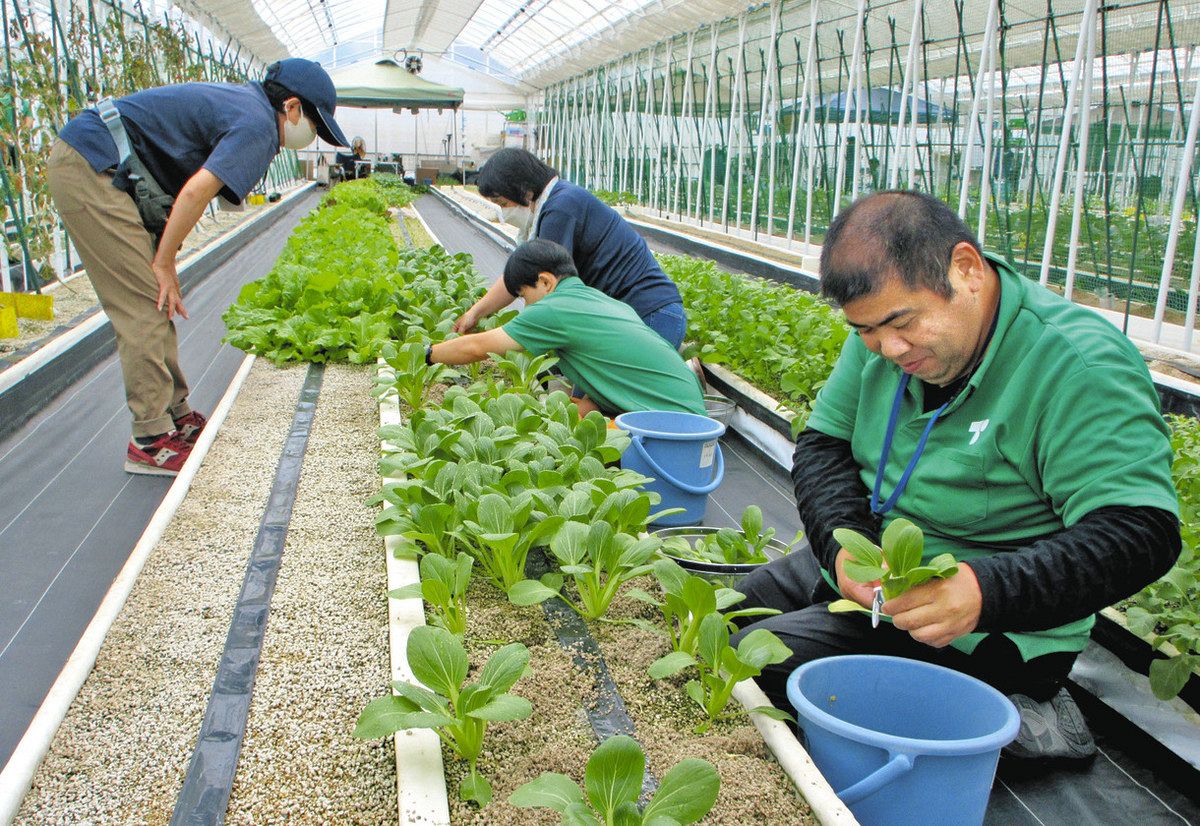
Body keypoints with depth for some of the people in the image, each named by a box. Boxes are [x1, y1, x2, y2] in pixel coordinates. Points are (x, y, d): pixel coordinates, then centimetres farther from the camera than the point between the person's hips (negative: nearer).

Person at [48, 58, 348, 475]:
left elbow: (186, 187, 16)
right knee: (146, 306, -9)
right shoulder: (258, 124, -12)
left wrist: (163, 256, 9)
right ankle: (151, 441, -2)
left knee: (152, 300, 12)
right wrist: (164, 262, -12)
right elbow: (195, 191, -22)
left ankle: (177, 416, 20)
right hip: (90, 167, -10)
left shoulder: (239, 100, 18)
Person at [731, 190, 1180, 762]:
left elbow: (1141, 533, -26)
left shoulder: (1081, 366, -23)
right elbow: (823, 444, 5)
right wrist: (844, 544, -15)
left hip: (988, 631, -8)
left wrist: (985, 591, -39)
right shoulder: (884, 331, -2)